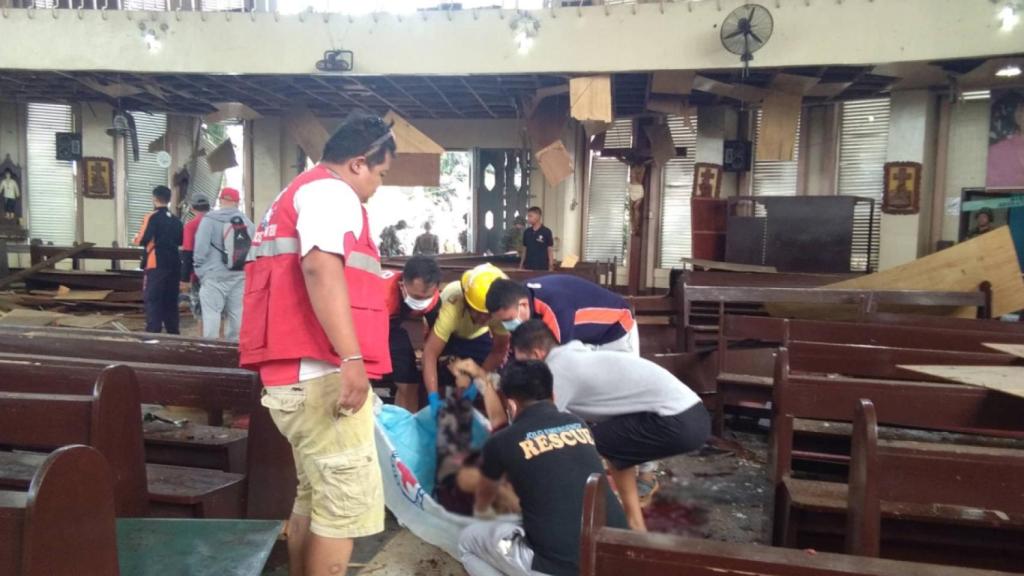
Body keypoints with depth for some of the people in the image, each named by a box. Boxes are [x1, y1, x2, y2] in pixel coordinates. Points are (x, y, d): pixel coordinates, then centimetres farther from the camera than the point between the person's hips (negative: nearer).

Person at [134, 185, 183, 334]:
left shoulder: (152, 217, -8)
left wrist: (135, 239, 7)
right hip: (174, 264, 6)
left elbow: (143, 240, -14)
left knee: (152, 299, -2)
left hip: (156, 264, -6)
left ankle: (153, 331, -7)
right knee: (171, 299, 13)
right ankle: (173, 331, 15)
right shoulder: (175, 219, 10)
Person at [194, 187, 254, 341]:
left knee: (211, 313, 0)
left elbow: (201, 248, -8)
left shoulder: (210, 219, -4)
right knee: (237, 313, 9)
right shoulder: (247, 221, 9)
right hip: (240, 276, 4)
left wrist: (200, 271, 1)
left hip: (215, 275, -4)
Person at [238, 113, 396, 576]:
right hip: (322, 374, -11)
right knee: (346, 505, -5)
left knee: (313, 497, 19)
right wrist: (352, 358, -29)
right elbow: (320, 268, -25)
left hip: (296, 374, 11)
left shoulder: (299, 192, 25)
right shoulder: (331, 191, -7)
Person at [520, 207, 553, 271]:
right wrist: (521, 265, 10)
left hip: (542, 267, -4)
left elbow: (550, 250, -2)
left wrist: (551, 267, -7)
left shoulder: (546, 232, -4)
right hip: (528, 267, 4)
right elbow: (524, 250, 13)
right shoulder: (526, 232, 8)